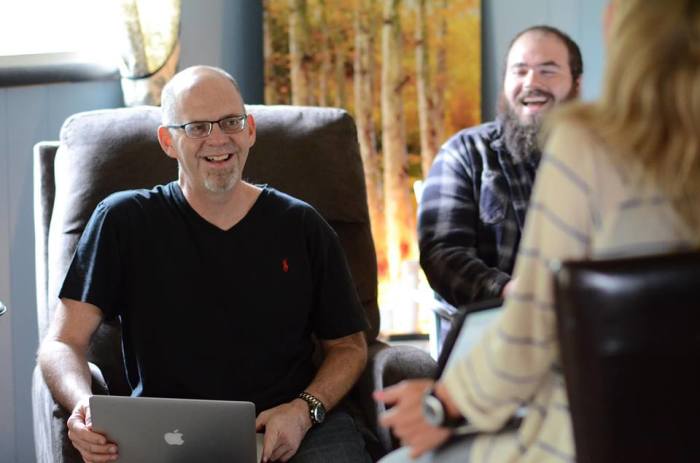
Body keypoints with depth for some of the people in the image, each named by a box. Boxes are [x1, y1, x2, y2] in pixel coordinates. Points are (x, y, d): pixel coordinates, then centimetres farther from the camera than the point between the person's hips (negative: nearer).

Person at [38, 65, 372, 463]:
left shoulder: (300, 226, 11)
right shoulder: (125, 222, 6)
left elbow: (349, 345, 16)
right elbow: (63, 342, 1)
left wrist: (305, 409, -4)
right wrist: (85, 406, -21)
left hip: (293, 427, 1)